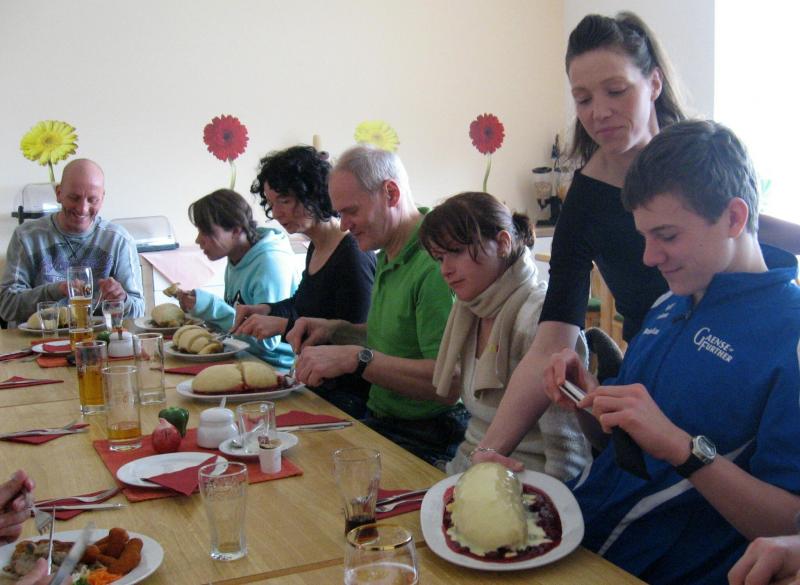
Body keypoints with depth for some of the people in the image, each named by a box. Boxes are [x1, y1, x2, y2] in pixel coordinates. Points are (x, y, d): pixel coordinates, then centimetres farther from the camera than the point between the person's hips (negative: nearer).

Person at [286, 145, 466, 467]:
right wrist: (336, 331, 9)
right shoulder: (389, 256, 13)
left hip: (425, 441, -9)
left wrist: (354, 358, -26)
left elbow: (449, 380, -26)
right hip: (379, 422, 9)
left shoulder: (435, 265, -19)